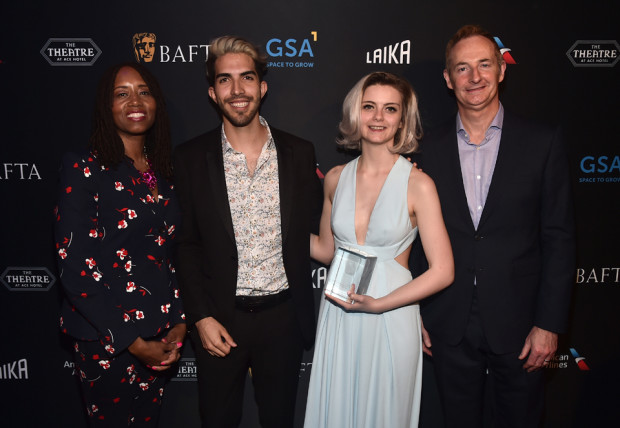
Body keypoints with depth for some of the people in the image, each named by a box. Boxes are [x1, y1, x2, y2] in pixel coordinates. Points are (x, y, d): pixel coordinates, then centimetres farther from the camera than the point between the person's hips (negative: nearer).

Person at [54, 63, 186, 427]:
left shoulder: (162, 171, 6)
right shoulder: (84, 169, -11)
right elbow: (74, 267, -15)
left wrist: (179, 322, -1)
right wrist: (131, 341, -14)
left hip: (161, 336, 5)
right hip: (107, 339, -5)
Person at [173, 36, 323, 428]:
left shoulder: (299, 153, -2)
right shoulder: (191, 158, -5)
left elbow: (314, 228, 7)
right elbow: (187, 245, -2)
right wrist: (201, 316, -6)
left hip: (283, 316, 1)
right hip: (220, 320, 0)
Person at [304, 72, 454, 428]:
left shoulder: (418, 184, -11)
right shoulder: (336, 178, 1)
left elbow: (442, 272, -12)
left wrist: (377, 303, -17)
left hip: (390, 317, -3)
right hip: (337, 316, 4)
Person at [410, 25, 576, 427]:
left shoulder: (543, 143, -4)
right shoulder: (430, 148, -1)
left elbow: (559, 239, -4)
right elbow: (416, 236, 2)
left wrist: (549, 323, -8)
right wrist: (414, 315, 2)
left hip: (518, 325, -1)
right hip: (449, 328, 1)